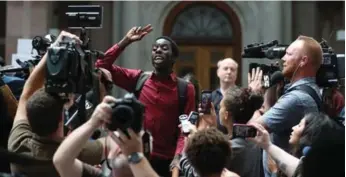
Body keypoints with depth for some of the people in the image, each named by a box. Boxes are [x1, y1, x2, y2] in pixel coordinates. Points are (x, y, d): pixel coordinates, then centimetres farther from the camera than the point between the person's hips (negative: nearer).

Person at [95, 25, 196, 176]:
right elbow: (102, 65, 2)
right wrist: (126, 41, -2)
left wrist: (178, 158, -20)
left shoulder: (185, 89, -1)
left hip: (166, 161, -2)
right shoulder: (138, 80, 6)